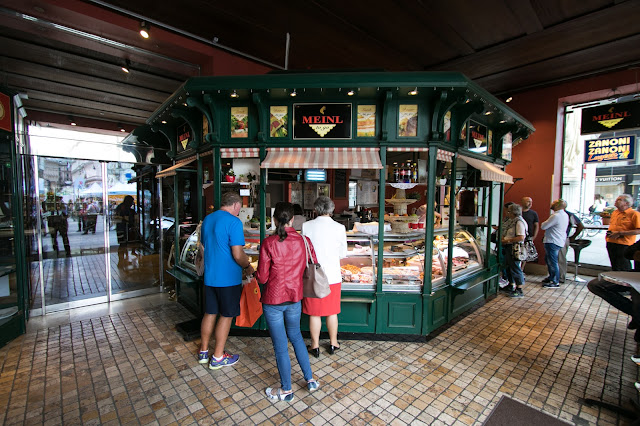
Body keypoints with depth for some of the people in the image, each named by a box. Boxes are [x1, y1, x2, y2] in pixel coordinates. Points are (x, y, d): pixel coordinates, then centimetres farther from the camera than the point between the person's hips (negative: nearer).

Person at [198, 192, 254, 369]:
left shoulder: (207, 219, 9)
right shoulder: (233, 222, -18)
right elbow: (238, 255, -23)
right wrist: (248, 267, -3)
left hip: (209, 276, 8)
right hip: (228, 277, -7)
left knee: (209, 313, 19)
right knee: (226, 316, 7)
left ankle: (203, 352, 33)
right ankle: (218, 357, 20)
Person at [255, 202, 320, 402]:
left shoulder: (268, 243, -19)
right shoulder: (303, 241, -8)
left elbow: (262, 277, -15)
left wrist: (256, 274, 7)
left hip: (273, 300, -3)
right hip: (295, 298, 4)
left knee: (280, 346, 13)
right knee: (296, 336, 27)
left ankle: (286, 390, 33)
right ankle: (310, 380, 36)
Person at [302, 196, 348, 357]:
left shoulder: (306, 226, -10)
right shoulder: (339, 228, -10)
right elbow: (343, 254, 1)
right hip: (333, 276, 1)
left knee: (314, 313, 15)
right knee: (332, 312, 18)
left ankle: (315, 346, 30)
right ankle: (333, 343, 35)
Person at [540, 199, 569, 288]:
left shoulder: (556, 216, -20)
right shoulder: (565, 215, 11)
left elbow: (543, 226, -16)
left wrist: (544, 223, 2)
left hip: (553, 242, -10)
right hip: (560, 240, 10)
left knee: (552, 262, -2)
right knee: (548, 259, 21)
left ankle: (555, 282, 5)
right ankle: (551, 277, 32)